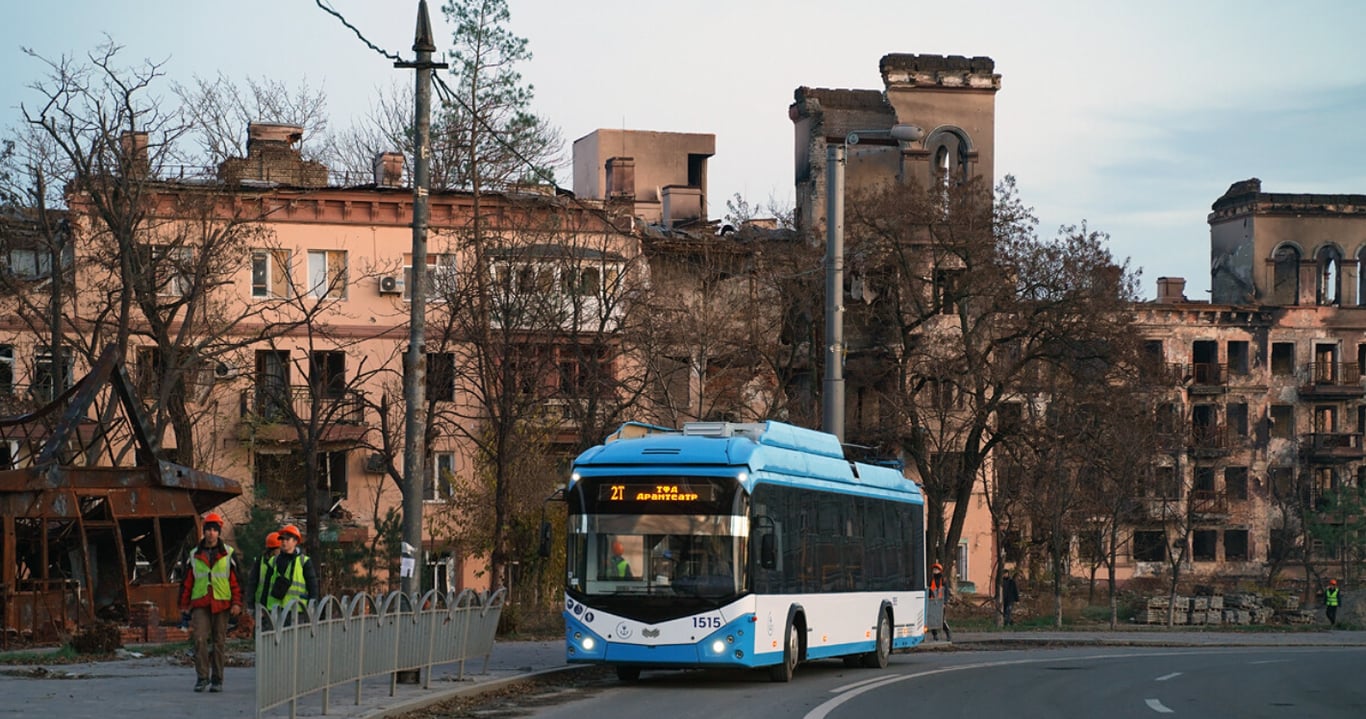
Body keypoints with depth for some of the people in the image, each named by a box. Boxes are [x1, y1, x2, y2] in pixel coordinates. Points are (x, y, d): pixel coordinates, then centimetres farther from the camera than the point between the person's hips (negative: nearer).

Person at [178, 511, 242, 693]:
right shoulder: (195, 555, 10)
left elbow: (236, 580, 5)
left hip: (221, 604, -1)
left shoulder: (228, 554, 6)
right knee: (200, 638, -13)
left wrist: (237, 603, -4)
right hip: (200, 604, 1)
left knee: (219, 642, 2)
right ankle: (202, 677, -8)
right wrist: (184, 606, 11)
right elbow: (186, 582, 15)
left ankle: (217, 680, 10)